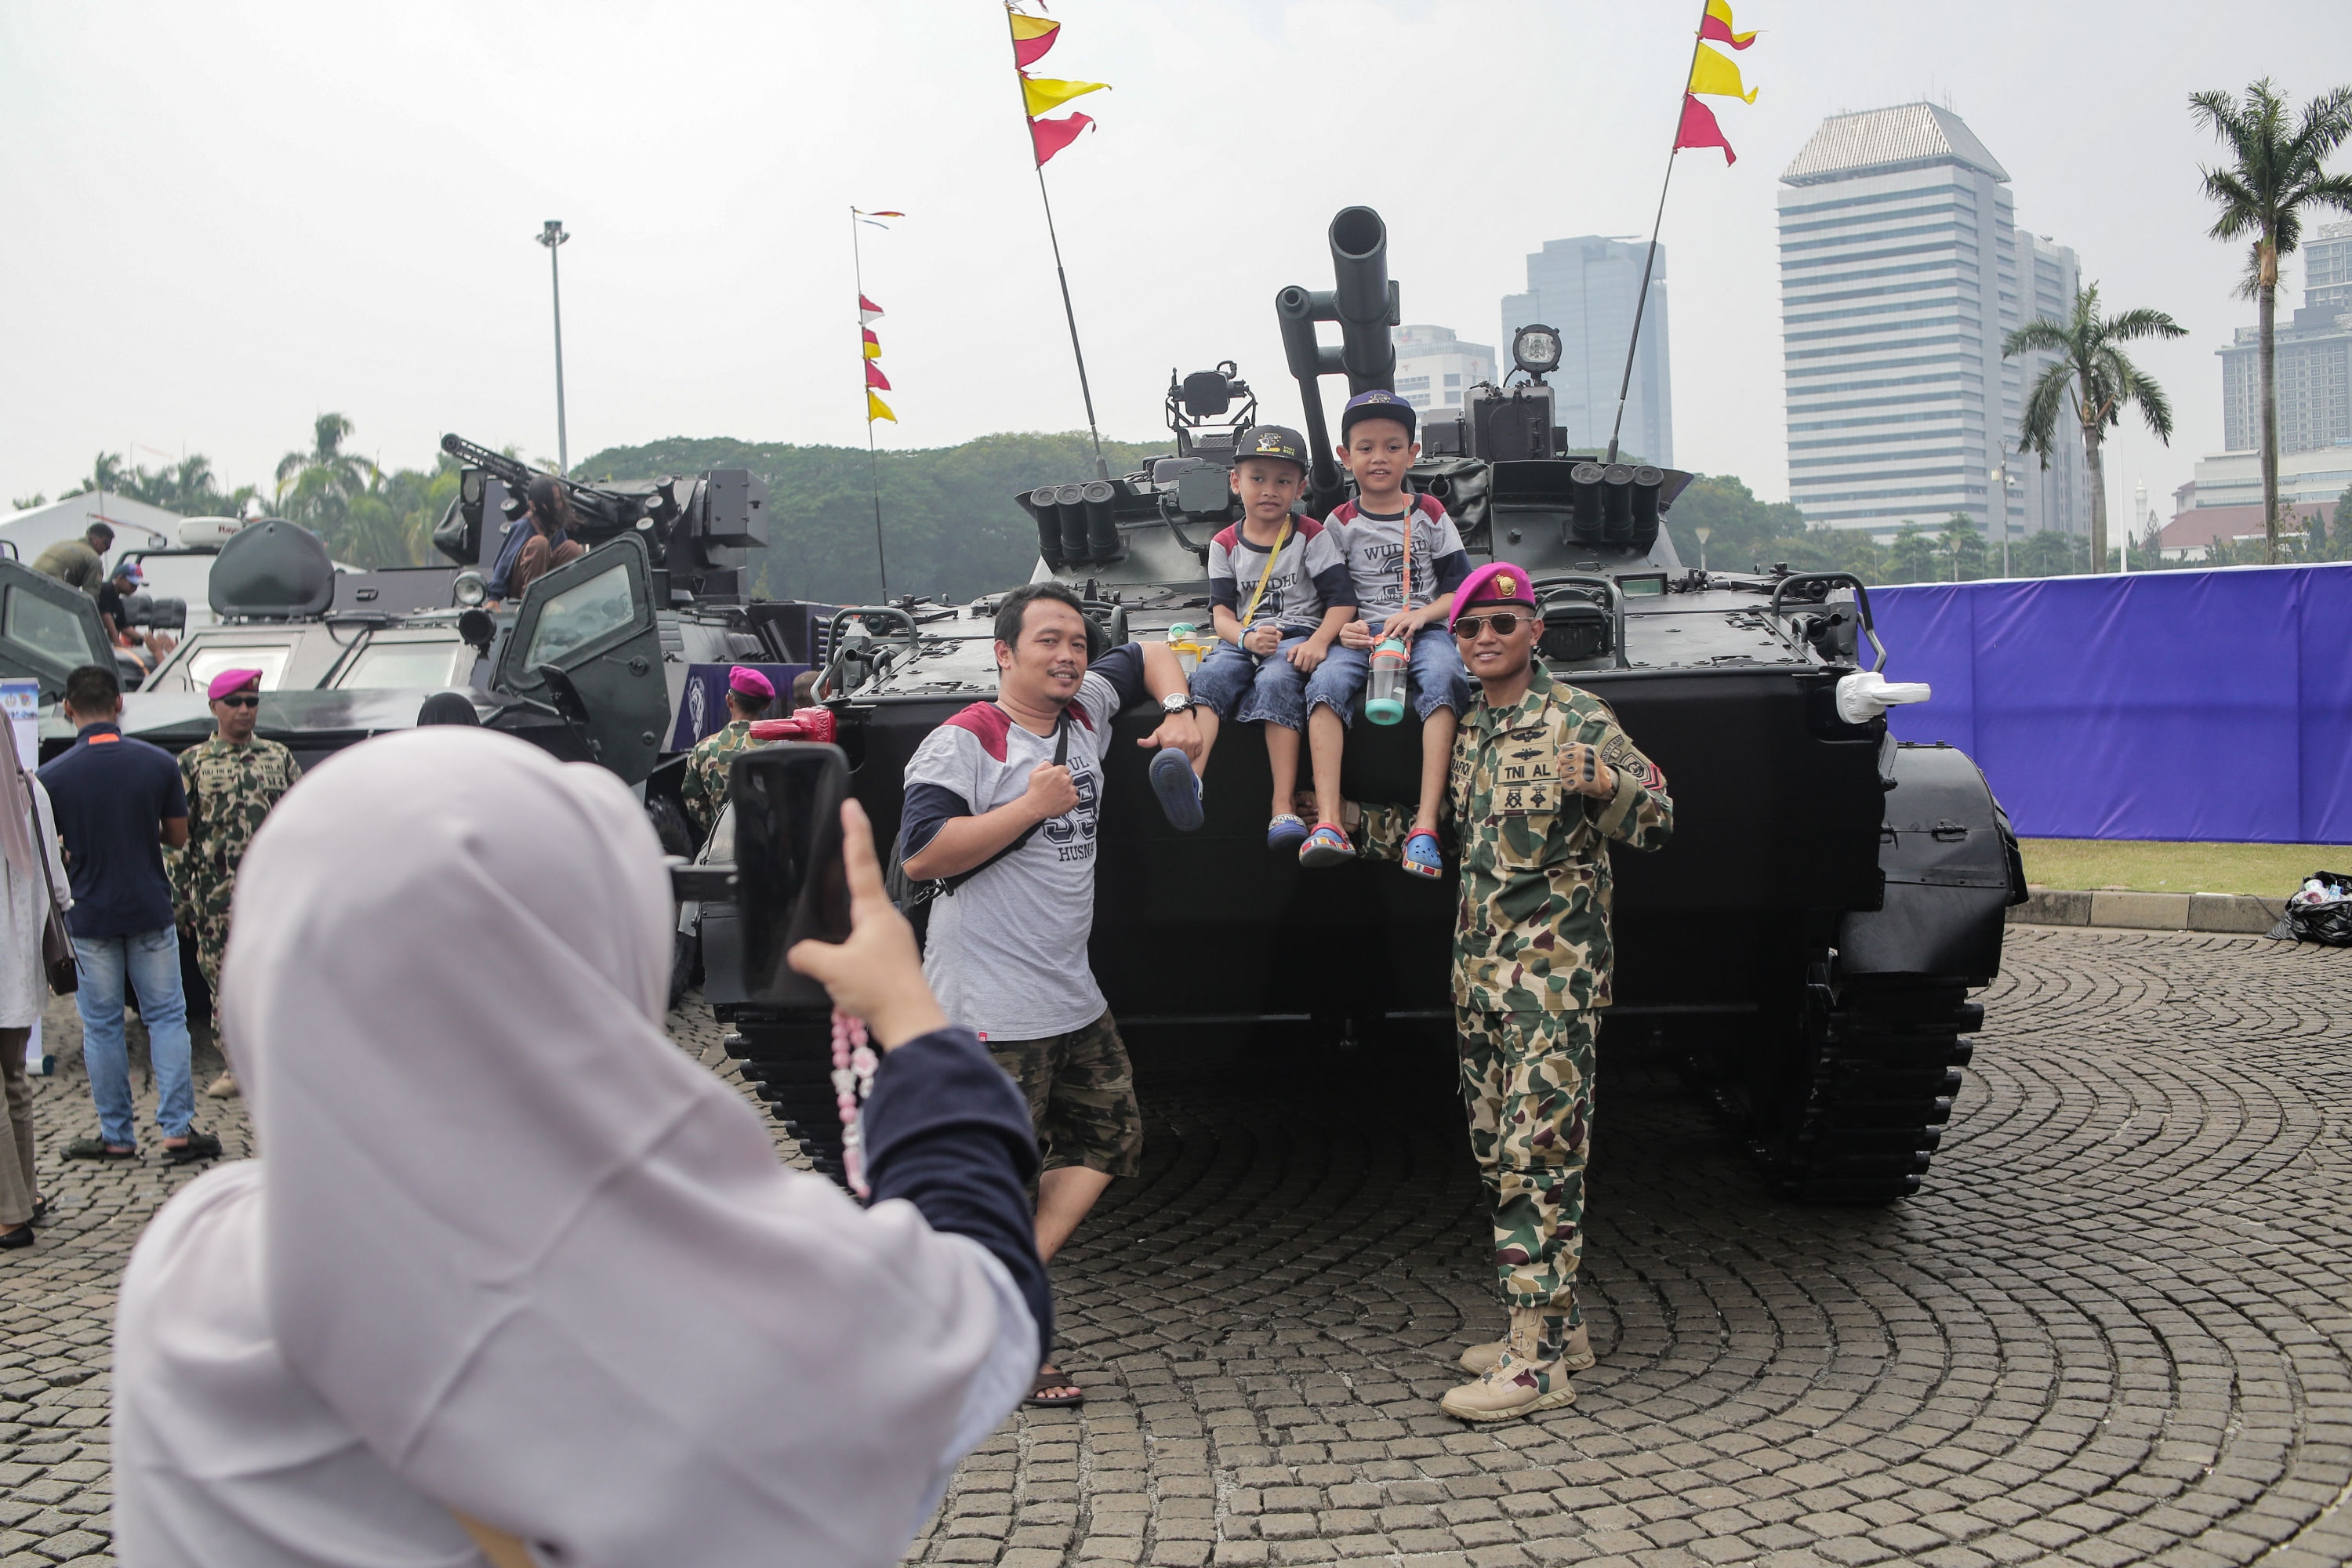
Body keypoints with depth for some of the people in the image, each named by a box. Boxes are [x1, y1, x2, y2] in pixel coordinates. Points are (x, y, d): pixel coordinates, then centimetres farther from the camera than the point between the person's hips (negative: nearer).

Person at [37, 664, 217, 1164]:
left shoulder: (52, 775, -10)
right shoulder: (158, 763, -8)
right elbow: (178, 837, 1)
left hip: (89, 918, -1)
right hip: (151, 911, 1)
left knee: (101, 1025, 10)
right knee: (166, 1017, 8)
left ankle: (116, 1136, 15)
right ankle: (177, 1129, 3)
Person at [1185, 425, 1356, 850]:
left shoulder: (1313, 536, 5)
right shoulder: (1225, 545, 12)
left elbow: (1342, 600, -3)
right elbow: (1221, 612, 2)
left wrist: (1319, 641, -23)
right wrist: (1247, 637, -21)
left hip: (1297, 634, -3)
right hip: (1243, 639, 3)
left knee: (1276, 681, -34)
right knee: (1210, 676, -29)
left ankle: (1284, 806, -40)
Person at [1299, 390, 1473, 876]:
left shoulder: (1429, 513, 11)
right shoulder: (1340, 522, 11)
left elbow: (1461, 587, 8)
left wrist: (1419, 615, -10)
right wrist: (1343, 629, -12)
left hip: (1425, 628, 0)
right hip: (1362, 634, 1)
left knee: (1443, 677, -35)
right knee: (1326, 681, -32)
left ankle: (1426, 825, -42)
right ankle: (1329, 822, -42)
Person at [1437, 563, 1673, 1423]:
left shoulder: (1577, 717, -8)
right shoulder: (1468, 732, 14)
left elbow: (1659, 820, -10)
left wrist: (1605, 786, -30)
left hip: (1552, 971, -8)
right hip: (1479, 969, 8)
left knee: (1536, 1156, -10)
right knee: (1497, 1151, 11)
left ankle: (1537, 1359, -7)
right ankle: (1557, 1324, 22)